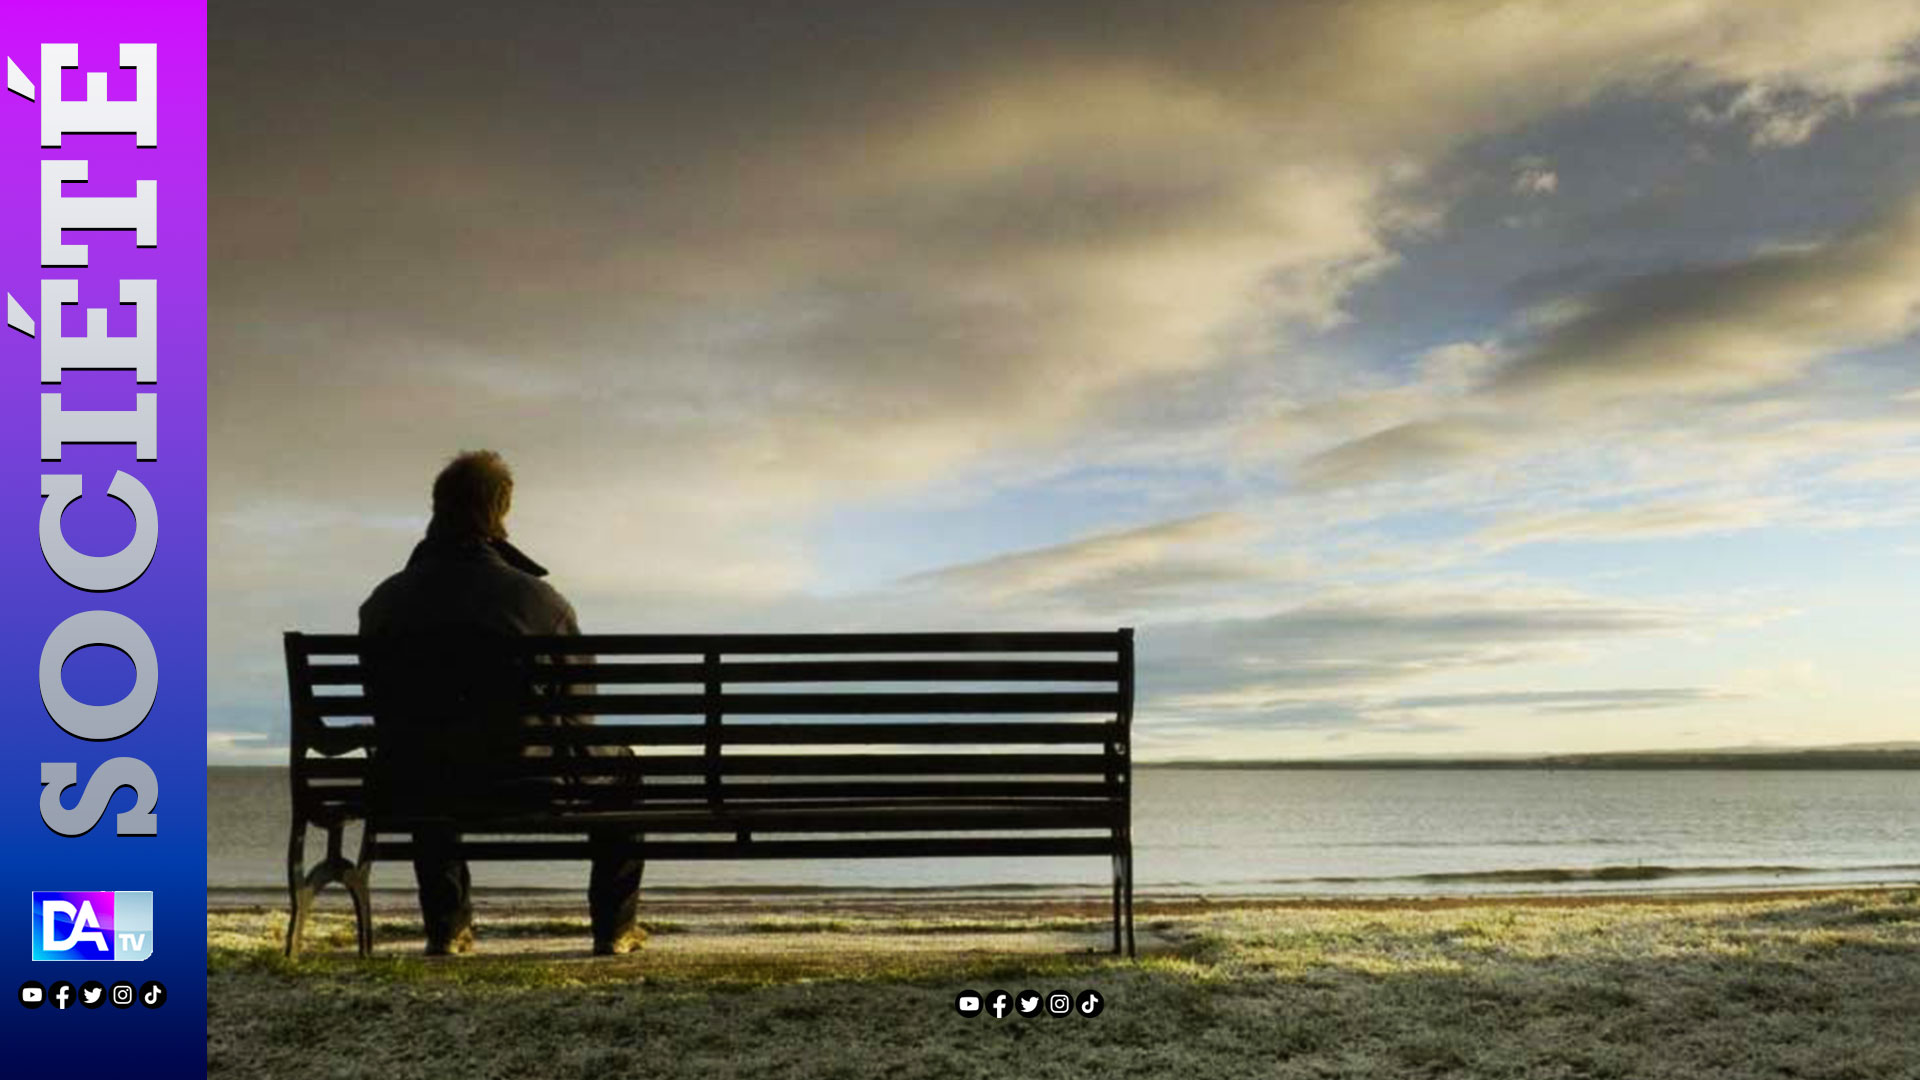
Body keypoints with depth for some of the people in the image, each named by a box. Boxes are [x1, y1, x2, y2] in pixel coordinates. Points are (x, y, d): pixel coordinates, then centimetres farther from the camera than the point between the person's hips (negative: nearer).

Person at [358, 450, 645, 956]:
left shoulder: (384, 601, -3)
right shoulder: (540, 600, -12)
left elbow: (382, 711, 9)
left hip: (423, 791, 3)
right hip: (526, 783, -3)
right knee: (617, 763, 26)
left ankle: (446, 928, 41)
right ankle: (615, 927, 30)